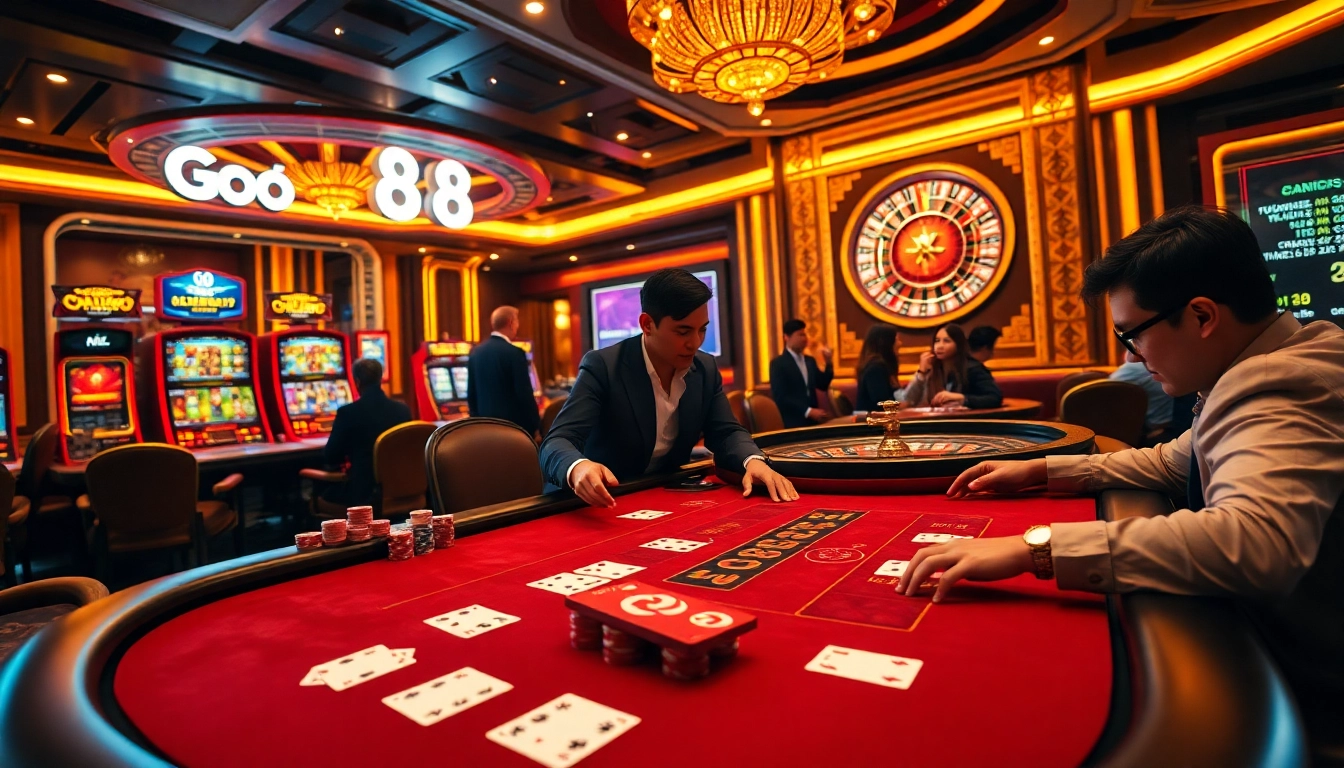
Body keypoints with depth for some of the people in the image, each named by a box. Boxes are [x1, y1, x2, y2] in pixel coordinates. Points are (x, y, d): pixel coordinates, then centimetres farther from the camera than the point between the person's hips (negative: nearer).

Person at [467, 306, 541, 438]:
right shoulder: (515, 353, -13)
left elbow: (471, 393, 11)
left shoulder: (476, 352, 7)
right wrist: (535, 425, -6)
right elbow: (525, 394, -15)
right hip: (514, 424, -6)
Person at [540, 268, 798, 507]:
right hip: (606, 504, -3)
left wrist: (753, 461, -21)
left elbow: (725, 433, 3)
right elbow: (557, 442, -25)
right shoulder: (602, 366, -18)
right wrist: (578, 468, -50)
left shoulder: (706, 369, -1)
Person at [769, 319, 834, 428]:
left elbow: (823, 385, 13)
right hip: (792, 423, -6)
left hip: (812, 421, 6)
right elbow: (780, 397, -14)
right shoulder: (778, 364, -6)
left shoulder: (810, 360, 15)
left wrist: (828, 363, 0)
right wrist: (808, 411, -19)